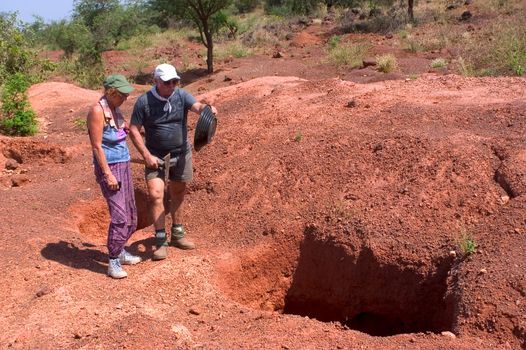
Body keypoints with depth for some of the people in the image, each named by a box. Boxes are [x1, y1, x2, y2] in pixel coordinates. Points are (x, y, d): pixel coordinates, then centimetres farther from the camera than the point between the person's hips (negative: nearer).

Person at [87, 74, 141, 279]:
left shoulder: (115, 109, 9)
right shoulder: (98, 111, -15)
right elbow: (97, 146, -18)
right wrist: (108, 174, -20)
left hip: (124, 165, 9)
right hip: (109, 167, -9)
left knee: (131, 214, 13)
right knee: (119, 215, -12)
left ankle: (120, 251, 28)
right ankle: (114, 262, -3)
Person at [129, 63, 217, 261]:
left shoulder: (181, 95, -5)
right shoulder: (144, 101, -12)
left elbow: (197, 106, -23)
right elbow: (134, 130, -9)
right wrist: (147, 155, -16)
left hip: (181, 154, 3)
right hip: (156, 157, -3)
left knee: (178, 194, 15)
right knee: (156, 195, -13)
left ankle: (177, 234, 31)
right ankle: (161, 241, -2)